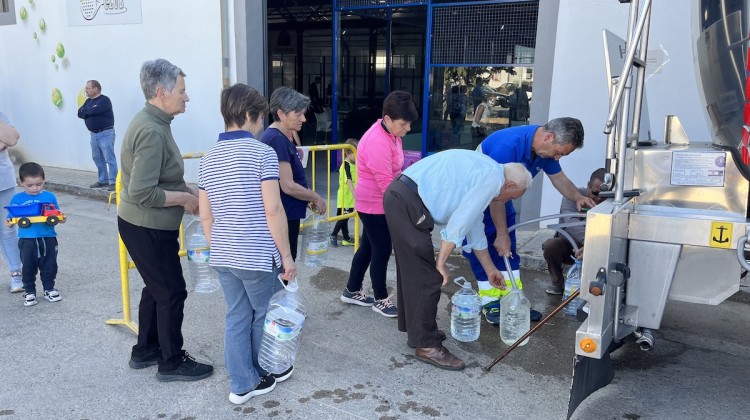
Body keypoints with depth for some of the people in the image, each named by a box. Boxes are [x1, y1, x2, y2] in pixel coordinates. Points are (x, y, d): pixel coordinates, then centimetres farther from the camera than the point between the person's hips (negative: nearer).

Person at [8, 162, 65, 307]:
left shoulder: (49, 197, 1)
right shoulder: (17, 199, 0)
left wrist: (61, 219, -14)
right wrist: (9, 222, -18)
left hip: (48, 239, 1)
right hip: (27, 240, 0)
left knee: (49, 266, 11)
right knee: (28, 267, 10)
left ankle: (49, 289, 28)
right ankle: (29, 292, 25)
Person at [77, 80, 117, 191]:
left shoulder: (104, 100, -10)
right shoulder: (88, 101, 16)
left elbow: (94, 111, -21)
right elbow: (80, 113, 6)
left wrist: (85, 111, -1)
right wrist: (89, 112, -13)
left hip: (105, 133, -8)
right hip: (94, 134, 8)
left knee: (109, 158, -10)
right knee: (97, 158, 11)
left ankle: (113, 182, -11)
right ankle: (103, 180, 20)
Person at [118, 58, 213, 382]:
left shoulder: (153, 122, 7)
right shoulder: (151, 131, -25)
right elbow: (142, 193, -30)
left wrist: (188, 190, 4)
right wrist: (185, 198, -18)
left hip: (149, 226, 10)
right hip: (147, 229, -10)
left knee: (157, 288, 21)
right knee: (172, 292, 3)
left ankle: (145, 351, 37)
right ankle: (172, 363, 19)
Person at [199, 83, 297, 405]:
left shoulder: (209, 158, 8)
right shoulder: (263, 153, -12)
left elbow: (205, 215, 10)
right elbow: (273, 210, -16)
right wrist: (286, 255, -9)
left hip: (223, 256, 6)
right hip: (257, 255, -6)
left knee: (236, 317, 15)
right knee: (265, 315, 15)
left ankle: (243, 384, 24)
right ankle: (267, 372, 34)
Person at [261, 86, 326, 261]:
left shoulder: (283, 137, 10)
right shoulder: (276, 140, -20)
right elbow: (288, 186, -23)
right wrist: (316, 198, -11)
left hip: (288, 215, 10)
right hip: (283, 217, -10)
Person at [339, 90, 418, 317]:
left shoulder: (390, 133, 4)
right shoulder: (377, 143, -28)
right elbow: (386, 183, -28)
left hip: (379, 202, 10)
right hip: (375, 204, -10)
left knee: (368, 247, 18)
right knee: (382, 251, 2)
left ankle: (352, 291, 33)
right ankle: (381, 300, 19)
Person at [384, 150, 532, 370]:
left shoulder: (482, 171, 23)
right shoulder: (492, 177, -6)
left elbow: (475, 227, 31)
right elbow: (459, 222, -14)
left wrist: (490, 269, 38)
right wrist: (441, 262, -8)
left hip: (400, 197, 10)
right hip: (408, 202, -10)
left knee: (412, 271, 20)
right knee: (427, 277, -3)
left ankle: (415, 329, 34)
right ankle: (426, 344, 8)